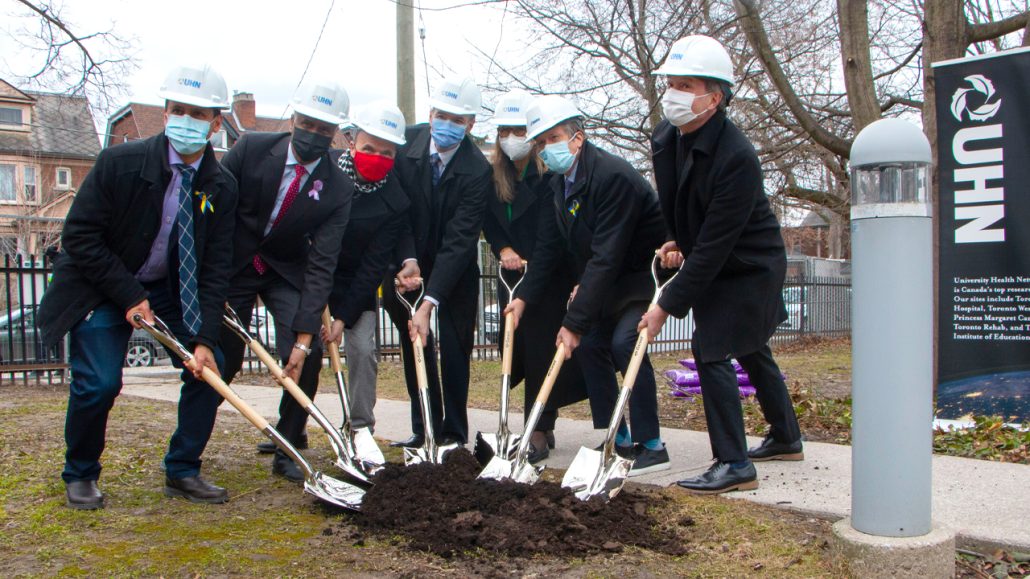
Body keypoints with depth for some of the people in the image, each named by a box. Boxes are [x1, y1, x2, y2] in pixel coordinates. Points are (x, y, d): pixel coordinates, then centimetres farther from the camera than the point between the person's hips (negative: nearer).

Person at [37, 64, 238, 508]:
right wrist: (129, 296, -20)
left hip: (171, 288, 4)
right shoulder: (119, 163, -20)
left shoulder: (222, 187, -10)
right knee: (98, 382, -16)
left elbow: (214, 268, -9)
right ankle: (79, 475, 12)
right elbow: (78, 235, -16)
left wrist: (204, 338, -18)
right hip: (100, 286, -4)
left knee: (210, 366, -8)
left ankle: (183, 472, 8)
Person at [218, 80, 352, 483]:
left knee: (308, 355, -16)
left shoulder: (338, 189, -17)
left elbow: (322, 264, -20)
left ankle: (287, 454, 2)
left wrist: (304, 337, -26)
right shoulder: (252, 148, -16)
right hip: (232, 266, 0)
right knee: (221, 360, 1)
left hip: (287, 272, 1)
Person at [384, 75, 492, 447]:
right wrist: (408, 260, -26)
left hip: (456, 268, -3)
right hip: (409, 259, 3)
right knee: (415, 345, 4)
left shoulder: (478, 171, -25)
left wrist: (428, 303, -37)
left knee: (454, 348, -3)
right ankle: (424, 429, 13)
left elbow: (459, 240, -30)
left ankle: (454, 432, 8)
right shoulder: (406, 145, -15)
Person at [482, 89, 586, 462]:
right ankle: (545, 424, 23)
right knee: (515, 352, 8)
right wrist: (503, 250, -10)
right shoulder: (493, 175, 5)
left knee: (541, 352, -5)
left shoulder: (550, 173, -14)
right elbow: (489, 223, 9)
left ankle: (540, 434, 3)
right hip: (511, 276, 6)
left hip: (549, 277, -6)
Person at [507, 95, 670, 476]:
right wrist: (524, 297, -1)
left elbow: (605, 257, -31)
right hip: (612, 283, 9)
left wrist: (575, 321, -31)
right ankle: (617, 440, 16)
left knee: (624, 342, -23)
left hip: (648, 273, -9)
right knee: (590, 346, 5)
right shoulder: (560, 181, 2)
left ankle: (650, 445, -12)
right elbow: (550, 245, 7)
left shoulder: (612, 176, -27)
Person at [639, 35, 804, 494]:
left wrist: (668, 306, -30)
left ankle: (734, 464, -7)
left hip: (750, 267, -9)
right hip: (716, 266, 9)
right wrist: (676, 243, -3)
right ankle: (786, 438, 39)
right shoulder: (665, 137, -6)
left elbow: (713, 245, -31)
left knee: (711, 349, -16)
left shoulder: (736, 158, -31)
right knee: (750, 350, 20)